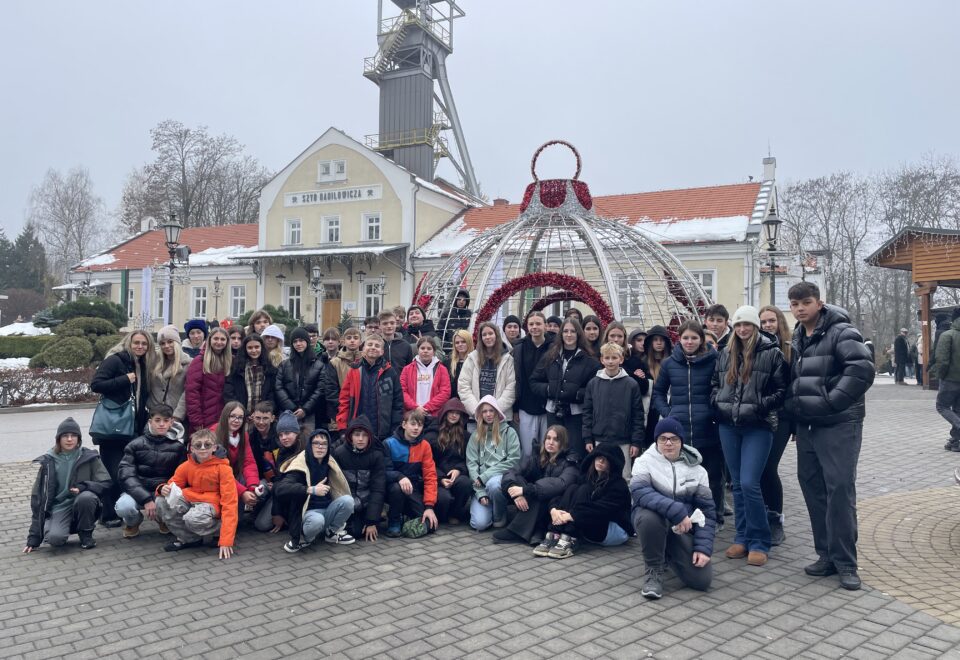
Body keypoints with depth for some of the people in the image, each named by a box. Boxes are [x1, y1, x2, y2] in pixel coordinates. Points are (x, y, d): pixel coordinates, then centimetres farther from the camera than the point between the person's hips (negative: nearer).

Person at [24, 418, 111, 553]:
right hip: (59, 507, 0)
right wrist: (34, 537, -3)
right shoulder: (48, 462, 0)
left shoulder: (89, 457, -2)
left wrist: (83, 487, -26)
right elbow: (38, 496, 0)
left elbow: (106, 483, -5)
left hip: (83, 506, 1)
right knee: (54, 538, -30)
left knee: (86, 497, -34)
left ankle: (86, 534, -8)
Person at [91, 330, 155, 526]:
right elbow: (96, 384, -16)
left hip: (133, 427, 7)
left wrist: (143, 420, 10)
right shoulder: (115, 360, -8)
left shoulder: (144, 365, 13)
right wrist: (125, 379, -19)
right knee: (113, 471, -5)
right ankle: (108, 515, 5)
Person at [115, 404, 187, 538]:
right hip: (139, 492, 0)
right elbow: (125, 475, -10)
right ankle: (133, 522, 8)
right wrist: (146, 499, -22)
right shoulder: (135, 445, -1)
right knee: (123, 507, -33)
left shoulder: (178, 447, -1)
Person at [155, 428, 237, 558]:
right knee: (162, 502, -19)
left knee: (193, 518, -37)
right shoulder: (186, 466, -2)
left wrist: (226, 541, -28)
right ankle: (189, 539, -4)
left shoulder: (223, 468, -16)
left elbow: (229, 503, -20)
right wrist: (164, 489, -21)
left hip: (210, 504, -6)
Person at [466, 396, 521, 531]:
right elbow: (471, 464, 2)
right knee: (479, 523, -20)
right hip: (481, 485, 2)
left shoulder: (509, 432, 4)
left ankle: (500, 518, -8)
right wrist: (481, 493, -12)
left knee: (493, 483, -38)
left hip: (503, 478, -1)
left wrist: (485, 476, -12)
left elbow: (513, 461, -6)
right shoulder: (476, 436, 11)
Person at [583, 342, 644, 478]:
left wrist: (636, 442, -5)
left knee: (624, 477, 3)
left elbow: (638, 415, -1)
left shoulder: (631, 384, -1)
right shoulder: (593, 383, 4)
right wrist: (587, 439, 0)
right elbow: (587, 413, 6)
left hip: (623, 442, -1)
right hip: (599, 440, 2)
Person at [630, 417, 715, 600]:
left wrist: (703, 547, -11)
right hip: (653, 521, -3)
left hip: (683, 530, 3)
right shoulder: (645, 461, -6)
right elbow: (638, 491, -25)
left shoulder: (696, 470, 3)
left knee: (703, 580, -14)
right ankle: (653, 571, -13)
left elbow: (707, 510, 2)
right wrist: (676, 511, -34)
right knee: (649, 516, -38)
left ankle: (669, 555, 20)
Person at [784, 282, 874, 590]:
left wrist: (831, 402, -22)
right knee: (812, 486, 10)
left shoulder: (840, 332, -10)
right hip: (806, 425, 8)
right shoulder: (798, 339, 14)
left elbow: (863, 369, -24)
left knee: (840, 488, -7)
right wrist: (793, 408, 12)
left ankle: (845, 562, 3)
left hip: (839, 424, -8)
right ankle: (827, 554, 22)